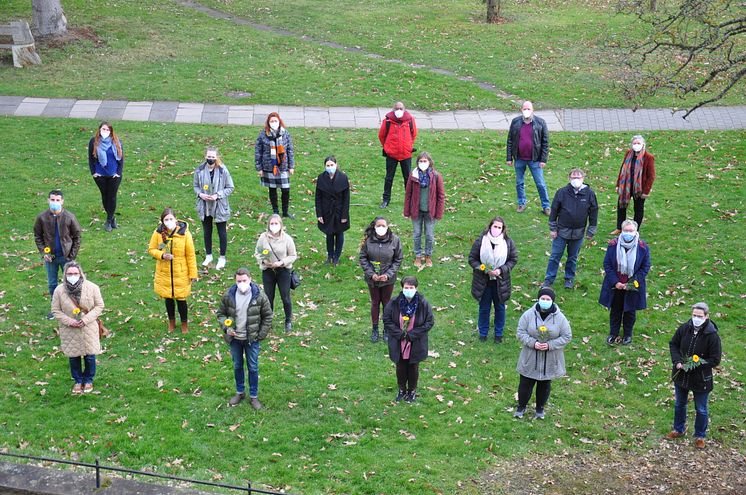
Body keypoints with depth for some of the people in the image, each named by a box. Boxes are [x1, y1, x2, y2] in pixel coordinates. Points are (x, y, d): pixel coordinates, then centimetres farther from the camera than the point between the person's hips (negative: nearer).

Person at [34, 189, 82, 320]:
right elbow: (37, 236, 5)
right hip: (50, 257, 2)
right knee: (52, 284, 14)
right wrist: (43, 253, -6)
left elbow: (77, 237, -3)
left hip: (66, 256, -2)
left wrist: (72, 256, -7)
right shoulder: (42, 217, -8)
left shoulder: (69, 217, -12)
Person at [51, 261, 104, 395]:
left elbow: (99, 306, -5)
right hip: (69, 330, 0)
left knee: (90, 356, 9)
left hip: (88, 329, 0)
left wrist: (86, 319, -17)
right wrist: (69, 321, -17)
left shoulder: (92, 287, -13)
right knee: (73, 357, 11)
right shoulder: (59, 290, -12)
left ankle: (88, 380, 32)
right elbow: (56, 310, -2)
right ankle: (78, 380, 33)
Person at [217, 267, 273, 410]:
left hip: (252, 339, -2)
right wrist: (226, 328, -11)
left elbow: (267, 317, -3)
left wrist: (261, 335, -7)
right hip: (235, 339, 2)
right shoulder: (228, 296, -8)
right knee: (237, 366, 16)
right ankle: (240, 392, 33)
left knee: (253, 367, 7)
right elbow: (221, 313, 5)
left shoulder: (260, 296, -13)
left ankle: (254, 396, 20)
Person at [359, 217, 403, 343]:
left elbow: (398, 260, -5)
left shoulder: (394, 240, -13)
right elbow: (363, 258, -4)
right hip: (372, 278, 1)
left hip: (388, 279, 0)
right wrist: (371, 274, -14)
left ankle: (387, 330, 30)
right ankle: (375, 330, 30)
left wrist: (388, 274, -15)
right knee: (375, 303, 15)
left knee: (386, 303, 13)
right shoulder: (368, 240, -12)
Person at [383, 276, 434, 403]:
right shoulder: (394, 303, -13)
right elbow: (387, 320, -5)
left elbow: (430, 322, -10)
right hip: (398, 344, 1)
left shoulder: (423, 304, -15)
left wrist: (412, 334, -16)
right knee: (400, 368, 15)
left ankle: (412, 391, 34)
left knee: (413, 368, 15)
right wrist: (399, 333, -15)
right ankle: (402, 390, 36)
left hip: (416, 344, -1)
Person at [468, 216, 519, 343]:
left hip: (500, 282, 1)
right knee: (484, 308, 15)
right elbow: (472, 259, -6)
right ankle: (483, 332, 33)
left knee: (500, 307, 17)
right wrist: (485, 270, -19)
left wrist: (501, 270, -16)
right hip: (483, 281, -1)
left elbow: (513, 259, -1)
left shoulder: (508, 242, -9)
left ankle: (498, 333, 35)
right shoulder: (480, 241, -12)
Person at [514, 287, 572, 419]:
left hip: (550, 360, 0)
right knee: (525, 383, 11)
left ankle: (540, 408, 37)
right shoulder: (528, 315, -10)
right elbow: (521, 332, -7)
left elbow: (567, 337, -7)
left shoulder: (560, 318, -11)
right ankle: (521, 406, 33)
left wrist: (550, 345, -19)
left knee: (545, 385, 16)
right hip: (530, 359, 0)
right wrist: (533, 343, -23)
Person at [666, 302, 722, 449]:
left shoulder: (712, 335, -22)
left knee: (701, 409, 14)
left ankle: (700, 436, 33)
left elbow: (715, 360, -17)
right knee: (680, 404, 23)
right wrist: (677, 361, -12)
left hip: (701, 379, -4)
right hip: (681, 375, 4)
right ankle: (678, 429, 44)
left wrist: (696, 365, -25)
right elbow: (673, 344, 3)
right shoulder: (684, 328, -11)